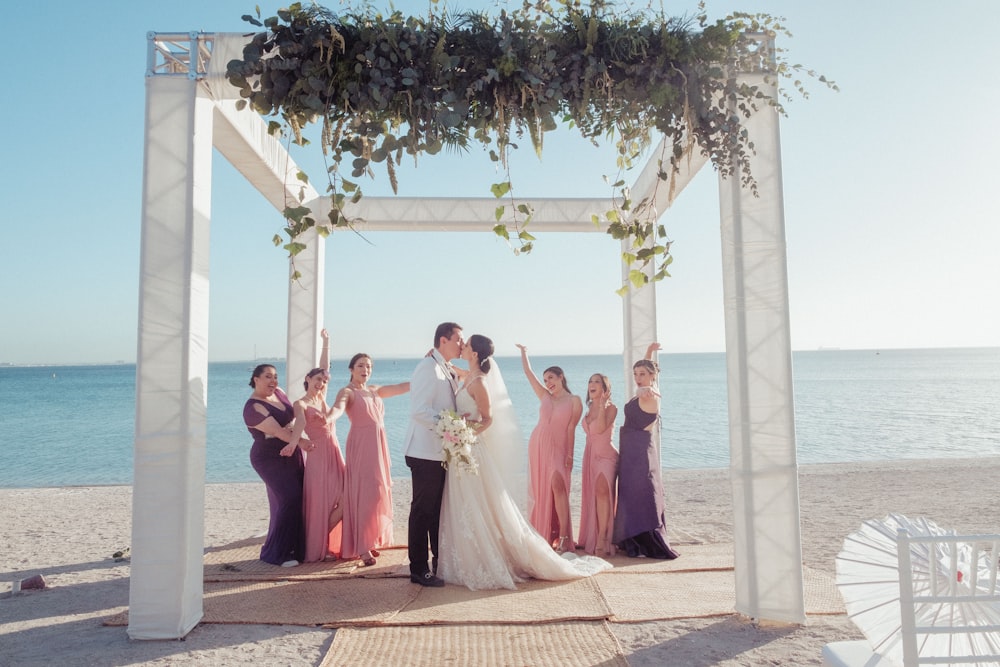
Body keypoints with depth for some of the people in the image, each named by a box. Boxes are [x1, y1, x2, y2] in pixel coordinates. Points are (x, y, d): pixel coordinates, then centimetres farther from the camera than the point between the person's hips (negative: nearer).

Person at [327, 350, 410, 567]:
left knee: (378, 492, 8)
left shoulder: (375, 390, 16)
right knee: (365, 492, -11)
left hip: (379, 445, 7)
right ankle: (362, 547, -7)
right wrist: (328, 418, -49)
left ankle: (370, 541, 17)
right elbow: (338, 407, -26)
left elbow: (402, 387, 15)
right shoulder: (347, 391, -5)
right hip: (361, 445, -7)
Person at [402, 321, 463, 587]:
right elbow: (419, 410, -22)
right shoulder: (427, 368, -14)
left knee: (440, 510, 16)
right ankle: (419, 569, 10)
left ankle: (440, 562, 28)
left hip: (443, 452, 9)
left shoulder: (449, 372, 16)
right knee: (423, 510, 0)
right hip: (426, 453, -9)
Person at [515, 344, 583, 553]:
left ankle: (563, 537, -18)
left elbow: (571, 428, -6)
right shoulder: (545, 396, 10)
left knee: (557, 486, -19)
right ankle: (542, 534, 15)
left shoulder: (574, 401, 0)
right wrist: (523, 352, 15)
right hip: (537, 445, 5)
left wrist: (569, 454, -11)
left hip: (558, 448, -5)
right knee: (540, 490, 6)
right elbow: (528, 372, 12)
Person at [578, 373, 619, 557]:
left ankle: (602, 539, -23)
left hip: (606, 455, -7)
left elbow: (601, 428, -22)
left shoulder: (611, 408, -6)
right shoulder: (590, 408, 13)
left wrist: (602, 404, -19)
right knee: (591, 496, 8)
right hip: (590, 455, 7)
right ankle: (592, 539, 17)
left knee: (601, 490, -25)